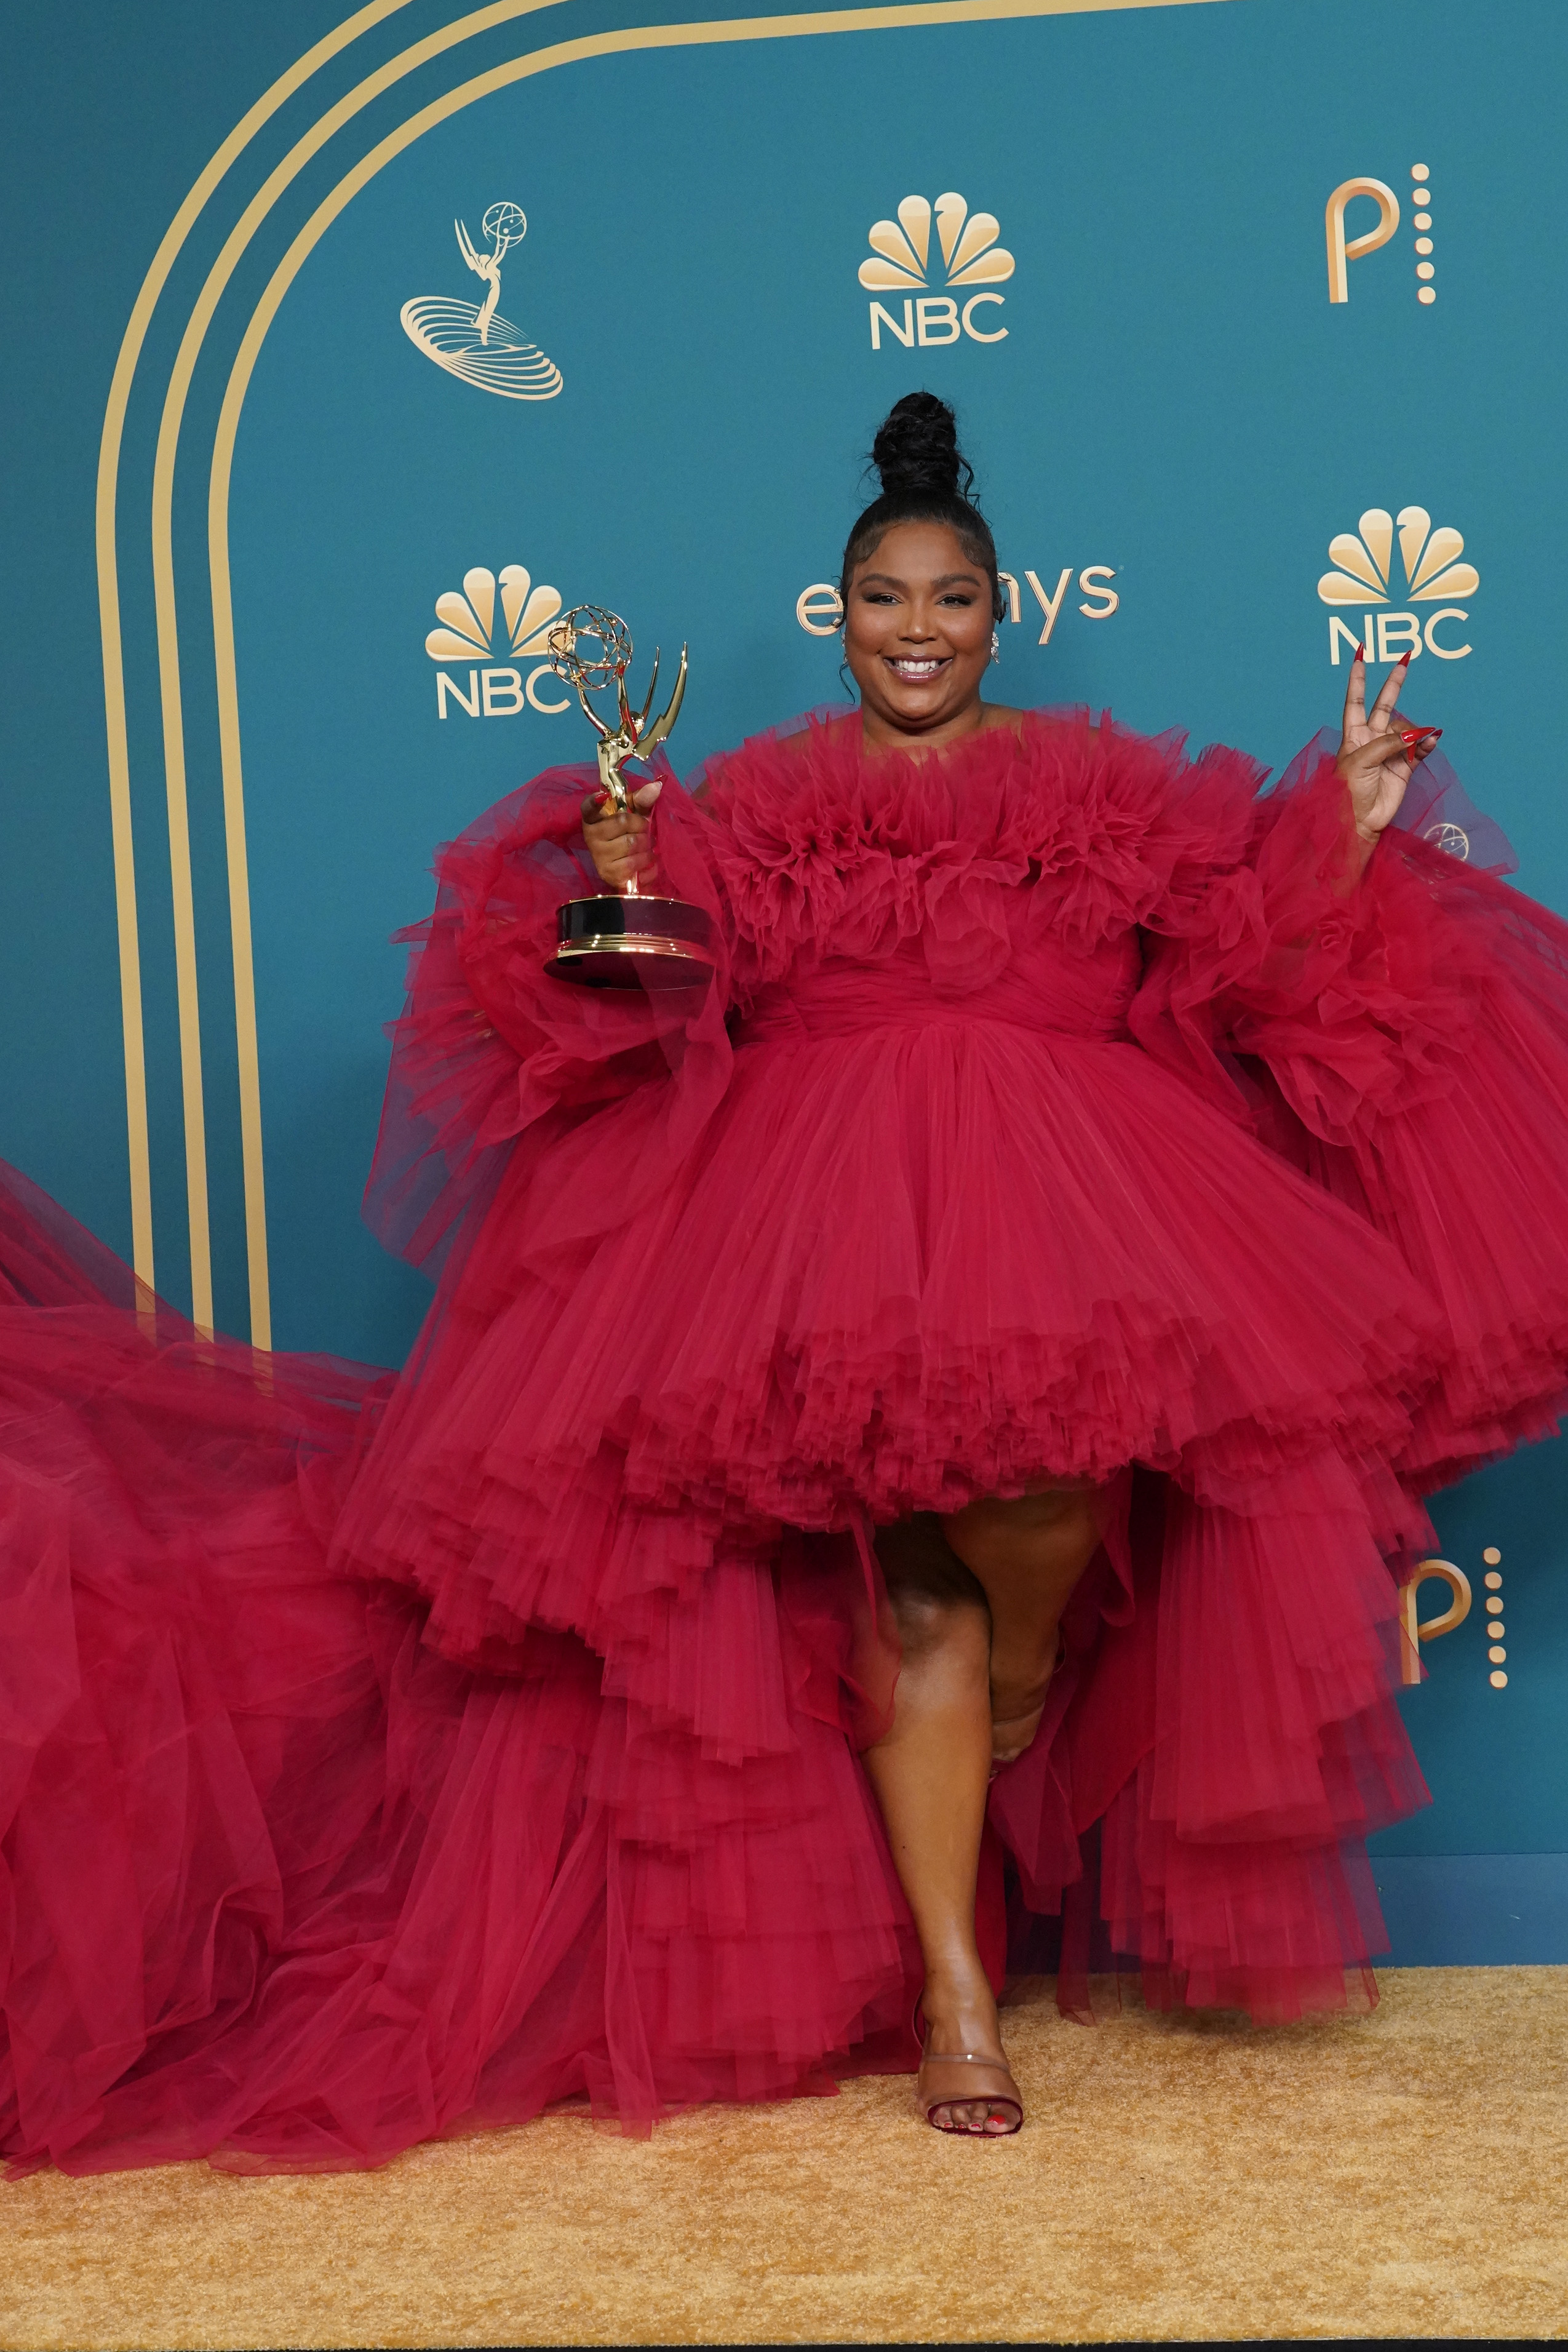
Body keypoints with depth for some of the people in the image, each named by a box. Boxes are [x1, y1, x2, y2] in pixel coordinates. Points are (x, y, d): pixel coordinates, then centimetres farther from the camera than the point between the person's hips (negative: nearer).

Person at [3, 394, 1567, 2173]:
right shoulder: (755, 803, 15)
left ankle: (1026, 1692, 7)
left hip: (1060, 1183, 1)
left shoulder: (1099, 788, 16)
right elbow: (656, 998, 7)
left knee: (1048, 1472, -29)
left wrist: (1355, 830, 1)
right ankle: (953, 1992, -2)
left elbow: (1259, 951, 10)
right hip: (829, 1198, 0)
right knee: (909, 1600, -9)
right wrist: (620, 883, -10)